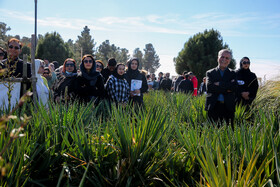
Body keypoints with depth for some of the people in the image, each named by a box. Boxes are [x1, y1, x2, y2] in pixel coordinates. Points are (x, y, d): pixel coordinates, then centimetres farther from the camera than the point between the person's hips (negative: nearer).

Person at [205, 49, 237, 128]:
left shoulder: (233, 74, 13)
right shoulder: (210, 73, 11)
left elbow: (234, 88, -6)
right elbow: (209, 87, -7)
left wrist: (219, 84, -9)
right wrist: (226, 88, -8)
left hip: (228, 107, 1)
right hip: (213, 107, -1)